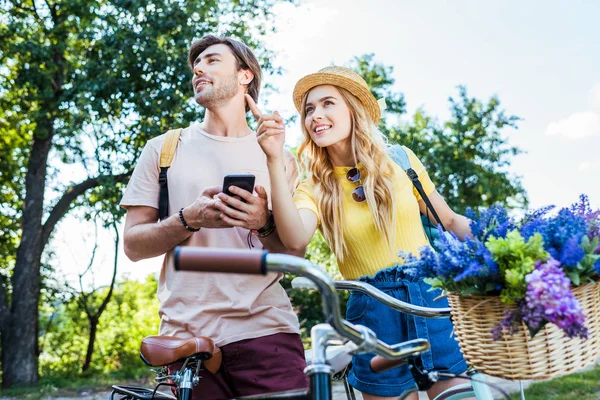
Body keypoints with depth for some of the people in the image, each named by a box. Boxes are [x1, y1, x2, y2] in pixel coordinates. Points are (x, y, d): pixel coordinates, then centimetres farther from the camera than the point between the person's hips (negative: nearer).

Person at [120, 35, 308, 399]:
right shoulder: (163, 149, 10)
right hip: (188, 336, 0)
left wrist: (264, 223, -14)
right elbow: (133, 244, 6)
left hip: (265, 330, 0)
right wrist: (189, 219, -13)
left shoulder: (277, 156, 11)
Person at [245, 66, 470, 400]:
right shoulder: (314, 189, 0)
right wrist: (276, 160, -27)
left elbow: (450, 221, 12)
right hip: (374, 312, 0)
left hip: (431, 297, 1)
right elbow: (296, 240, -23)